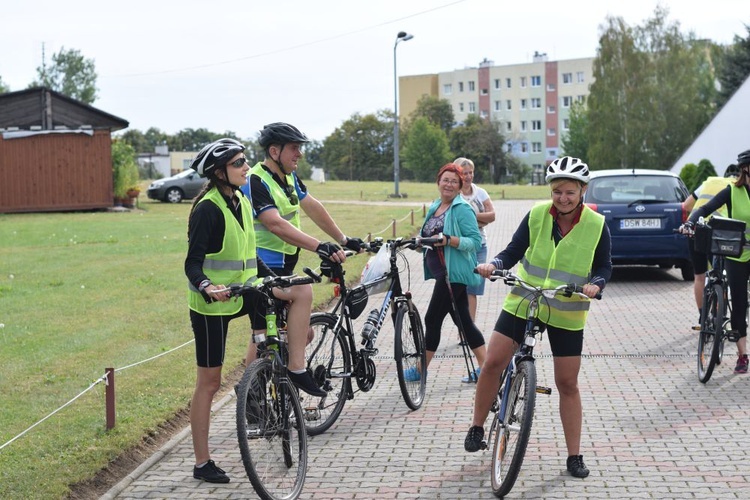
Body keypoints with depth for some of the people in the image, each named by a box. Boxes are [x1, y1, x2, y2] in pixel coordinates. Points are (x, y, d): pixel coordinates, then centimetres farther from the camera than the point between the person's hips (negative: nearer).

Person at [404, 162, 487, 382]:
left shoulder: (462, 209, -11)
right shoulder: (435, 207, 15)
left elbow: (475, 241, -18)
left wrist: (449, 240, -28)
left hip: (453, 273, -9)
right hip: (442, 272, 9)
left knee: (432, 319, -3)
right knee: (463, 320, 10)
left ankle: (421, 369, 8)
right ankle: (484, 366, 14)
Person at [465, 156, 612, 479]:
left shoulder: (596, 226, -9)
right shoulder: (537, 215, -7)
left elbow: (604, 266, 0)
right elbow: (513, 252, -2)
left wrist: (595, 284, -22)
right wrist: (494, 265, -22)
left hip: (566, 314, -1)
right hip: (522, 303, 1)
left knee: (567, 384, 3)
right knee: (492, 363, -6)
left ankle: (574, 456, 14)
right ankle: (477, 427, 15)